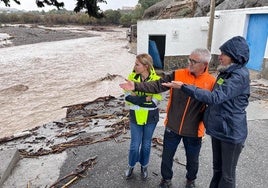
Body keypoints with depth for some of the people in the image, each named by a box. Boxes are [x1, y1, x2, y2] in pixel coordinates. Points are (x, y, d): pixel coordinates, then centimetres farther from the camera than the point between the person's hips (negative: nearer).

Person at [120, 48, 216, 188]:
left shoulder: (211, 83, -11)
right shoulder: (177, 75, -8)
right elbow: (157, 86, -12)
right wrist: (136, 86, -22)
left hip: (193, 131, -1)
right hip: (172, 127, 2)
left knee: (192, 159, 22)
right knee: (167, 157, 19)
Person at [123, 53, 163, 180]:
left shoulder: (156, 79, -12)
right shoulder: (132, 77, -5)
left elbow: (155, 101, -18)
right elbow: (128, 97, -12)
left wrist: (137, 99, -19)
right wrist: (145, 99, -21)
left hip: (150, 117, -1)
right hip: (135, 117, 1)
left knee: (146, 144, 15)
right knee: (135, 145, 7)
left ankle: (144, 166, 41)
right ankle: (131, 166, 35)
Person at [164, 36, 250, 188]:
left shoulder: (240, 76, -22)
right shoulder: (226, 72, 6)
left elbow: (215, 97, -32)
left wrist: (184, 87, -32)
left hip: (232, 133, -8)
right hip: (218, 129, 8)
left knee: (227, 173, 12)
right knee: (217, 167, 23)